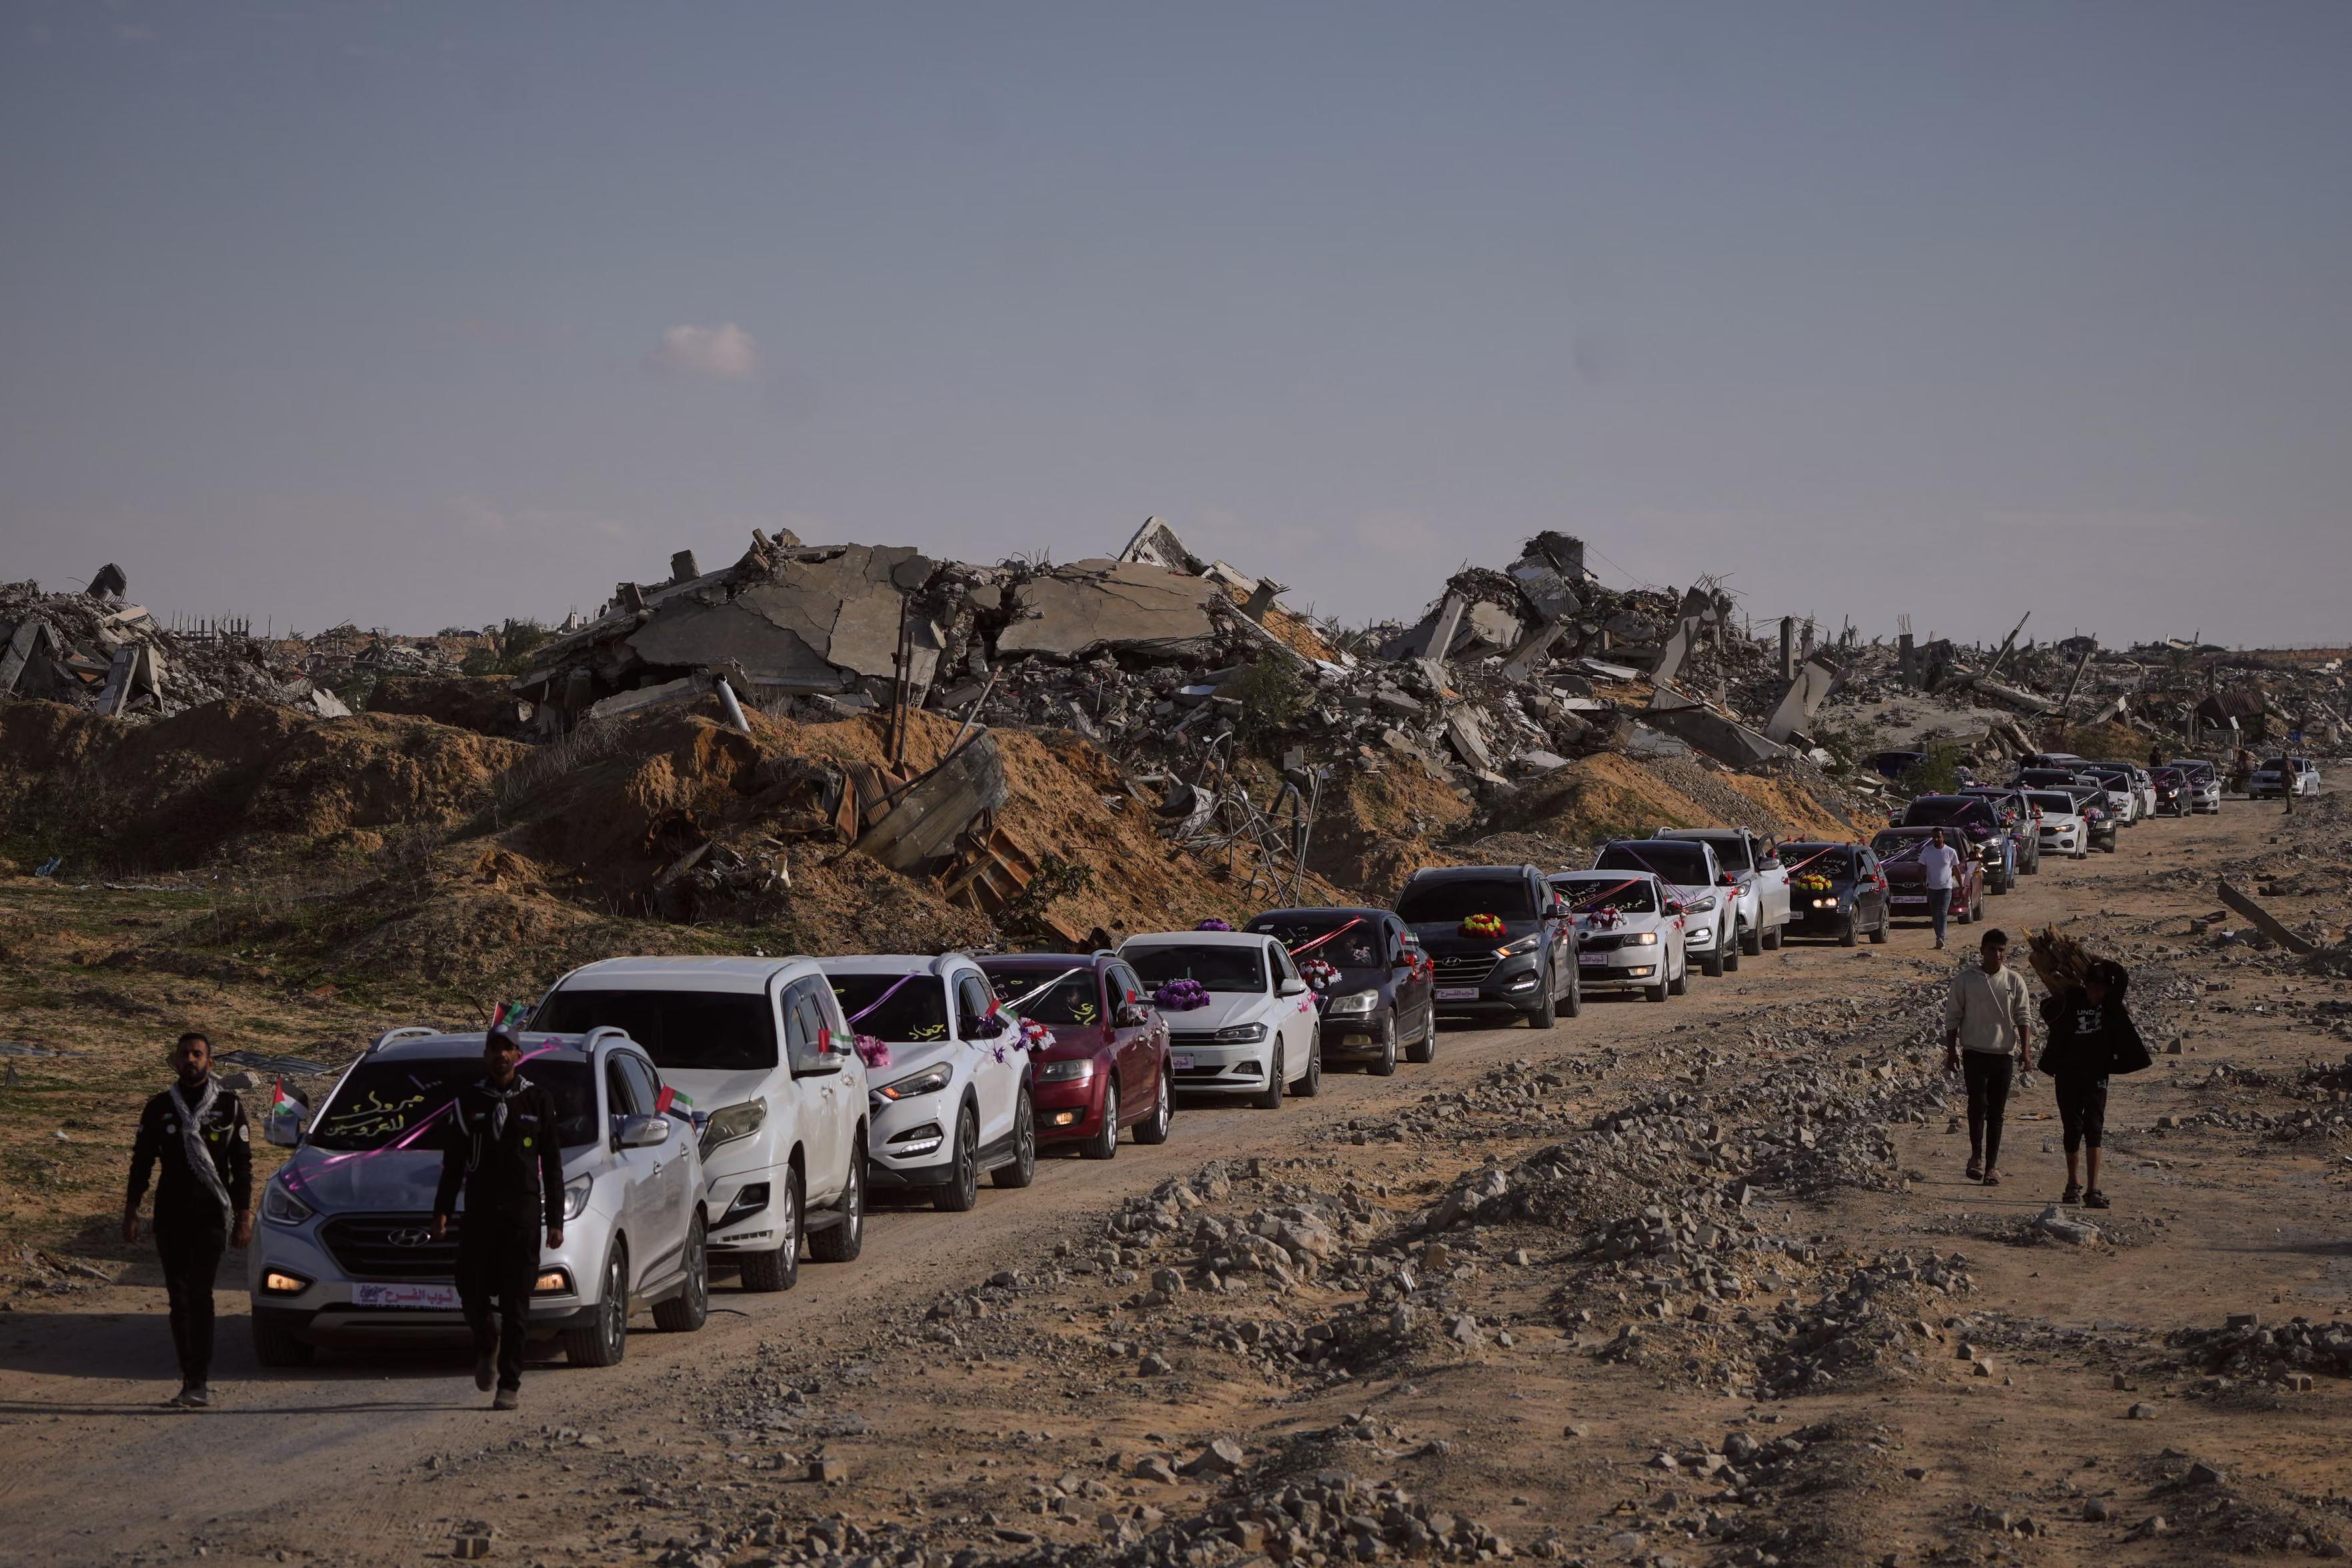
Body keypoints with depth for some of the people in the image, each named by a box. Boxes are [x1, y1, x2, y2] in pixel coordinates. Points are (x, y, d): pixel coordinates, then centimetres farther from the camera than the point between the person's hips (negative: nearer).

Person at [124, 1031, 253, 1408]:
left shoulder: (229, 1107, 5)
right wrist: (131, 1212, 6)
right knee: (179, 1298, 3)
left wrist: (244, 1217, -1)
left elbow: (242, 1166, 6)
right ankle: (193, 1380, 10)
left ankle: (199, 1383, -17)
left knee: (199, 1294, -14)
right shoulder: (159, 1108, 10)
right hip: (170, 1217, 3)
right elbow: (141, 1163, 13)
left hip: (212, 1217, -3)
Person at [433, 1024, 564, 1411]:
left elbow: (552, 1166, 8)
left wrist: (555, 1221, 3)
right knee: (471, 1292, -3)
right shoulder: (468, 1102, 9)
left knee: (516, 1300, -4)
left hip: (522, 1211, -1)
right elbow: (453, 1163, 11)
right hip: (478, 1210, 1)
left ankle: (510, 1384, 0)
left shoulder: (538, 1102, 7)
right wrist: (442, 1209, 0)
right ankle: (486, 1345, 29)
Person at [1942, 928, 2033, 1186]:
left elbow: (2023, 1018, 5)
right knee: (1978, 1103, -15)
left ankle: (1992, 1166, 12)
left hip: (2004, 1054, 2)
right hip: (1974, 1051, -2)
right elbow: (1952, 1017, 4)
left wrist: (2025, 1050, -7)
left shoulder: (2015, 981, 3)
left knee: (1996, 1112, 5)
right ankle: (1977, 1156, 3)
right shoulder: (1965, 979, -1)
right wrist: (1951, 1053, 2)